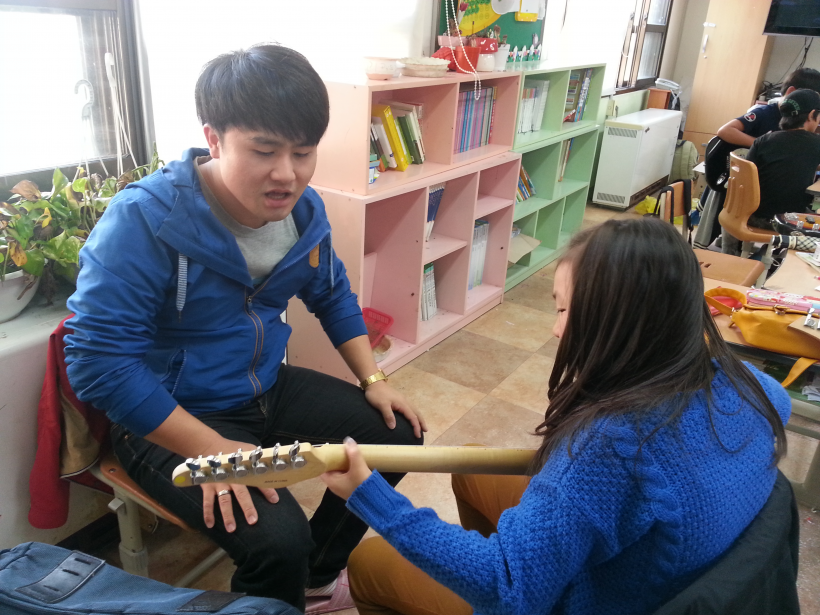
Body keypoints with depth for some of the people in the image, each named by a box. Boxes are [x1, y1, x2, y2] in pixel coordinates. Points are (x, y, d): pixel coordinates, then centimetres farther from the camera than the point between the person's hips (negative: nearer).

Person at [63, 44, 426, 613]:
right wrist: (213, 450, -29)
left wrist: (373, 379, 1)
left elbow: (333, 297, 12)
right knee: (278, 540, -28)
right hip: (170, 418, -7)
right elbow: (98, 360, -26)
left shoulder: (304, 209, -4)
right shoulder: (144, 219, -25)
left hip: (268, 390, 7)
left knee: (398, 433, 6)